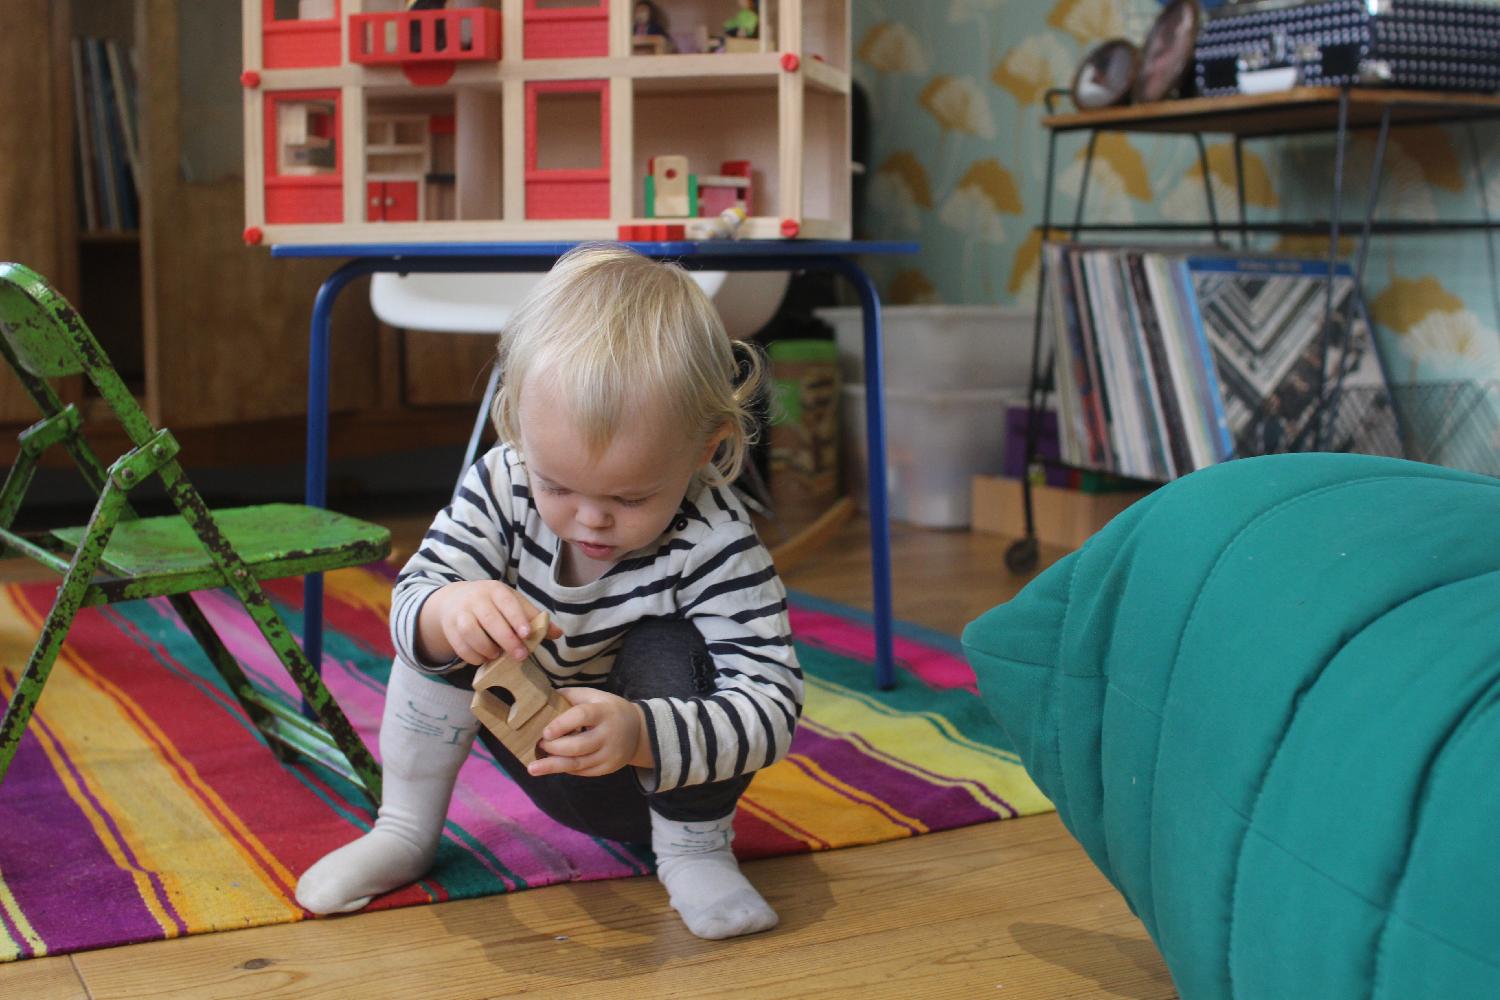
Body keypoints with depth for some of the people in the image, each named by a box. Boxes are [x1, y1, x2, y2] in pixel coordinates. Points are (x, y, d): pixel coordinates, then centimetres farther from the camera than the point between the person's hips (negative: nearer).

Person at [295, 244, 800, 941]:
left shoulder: (715, 545, -32)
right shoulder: (501, 485, -20)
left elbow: (772, 705, -36)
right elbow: (410, 601, -22)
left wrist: (639, 735, -55)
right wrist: (446, 610, -48)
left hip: (668, 772, -4)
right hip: (544, 757, 4)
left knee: (666, 650, -32)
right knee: (437, 633, -15)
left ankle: (693, 850, -11)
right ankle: (405, 831, 3)